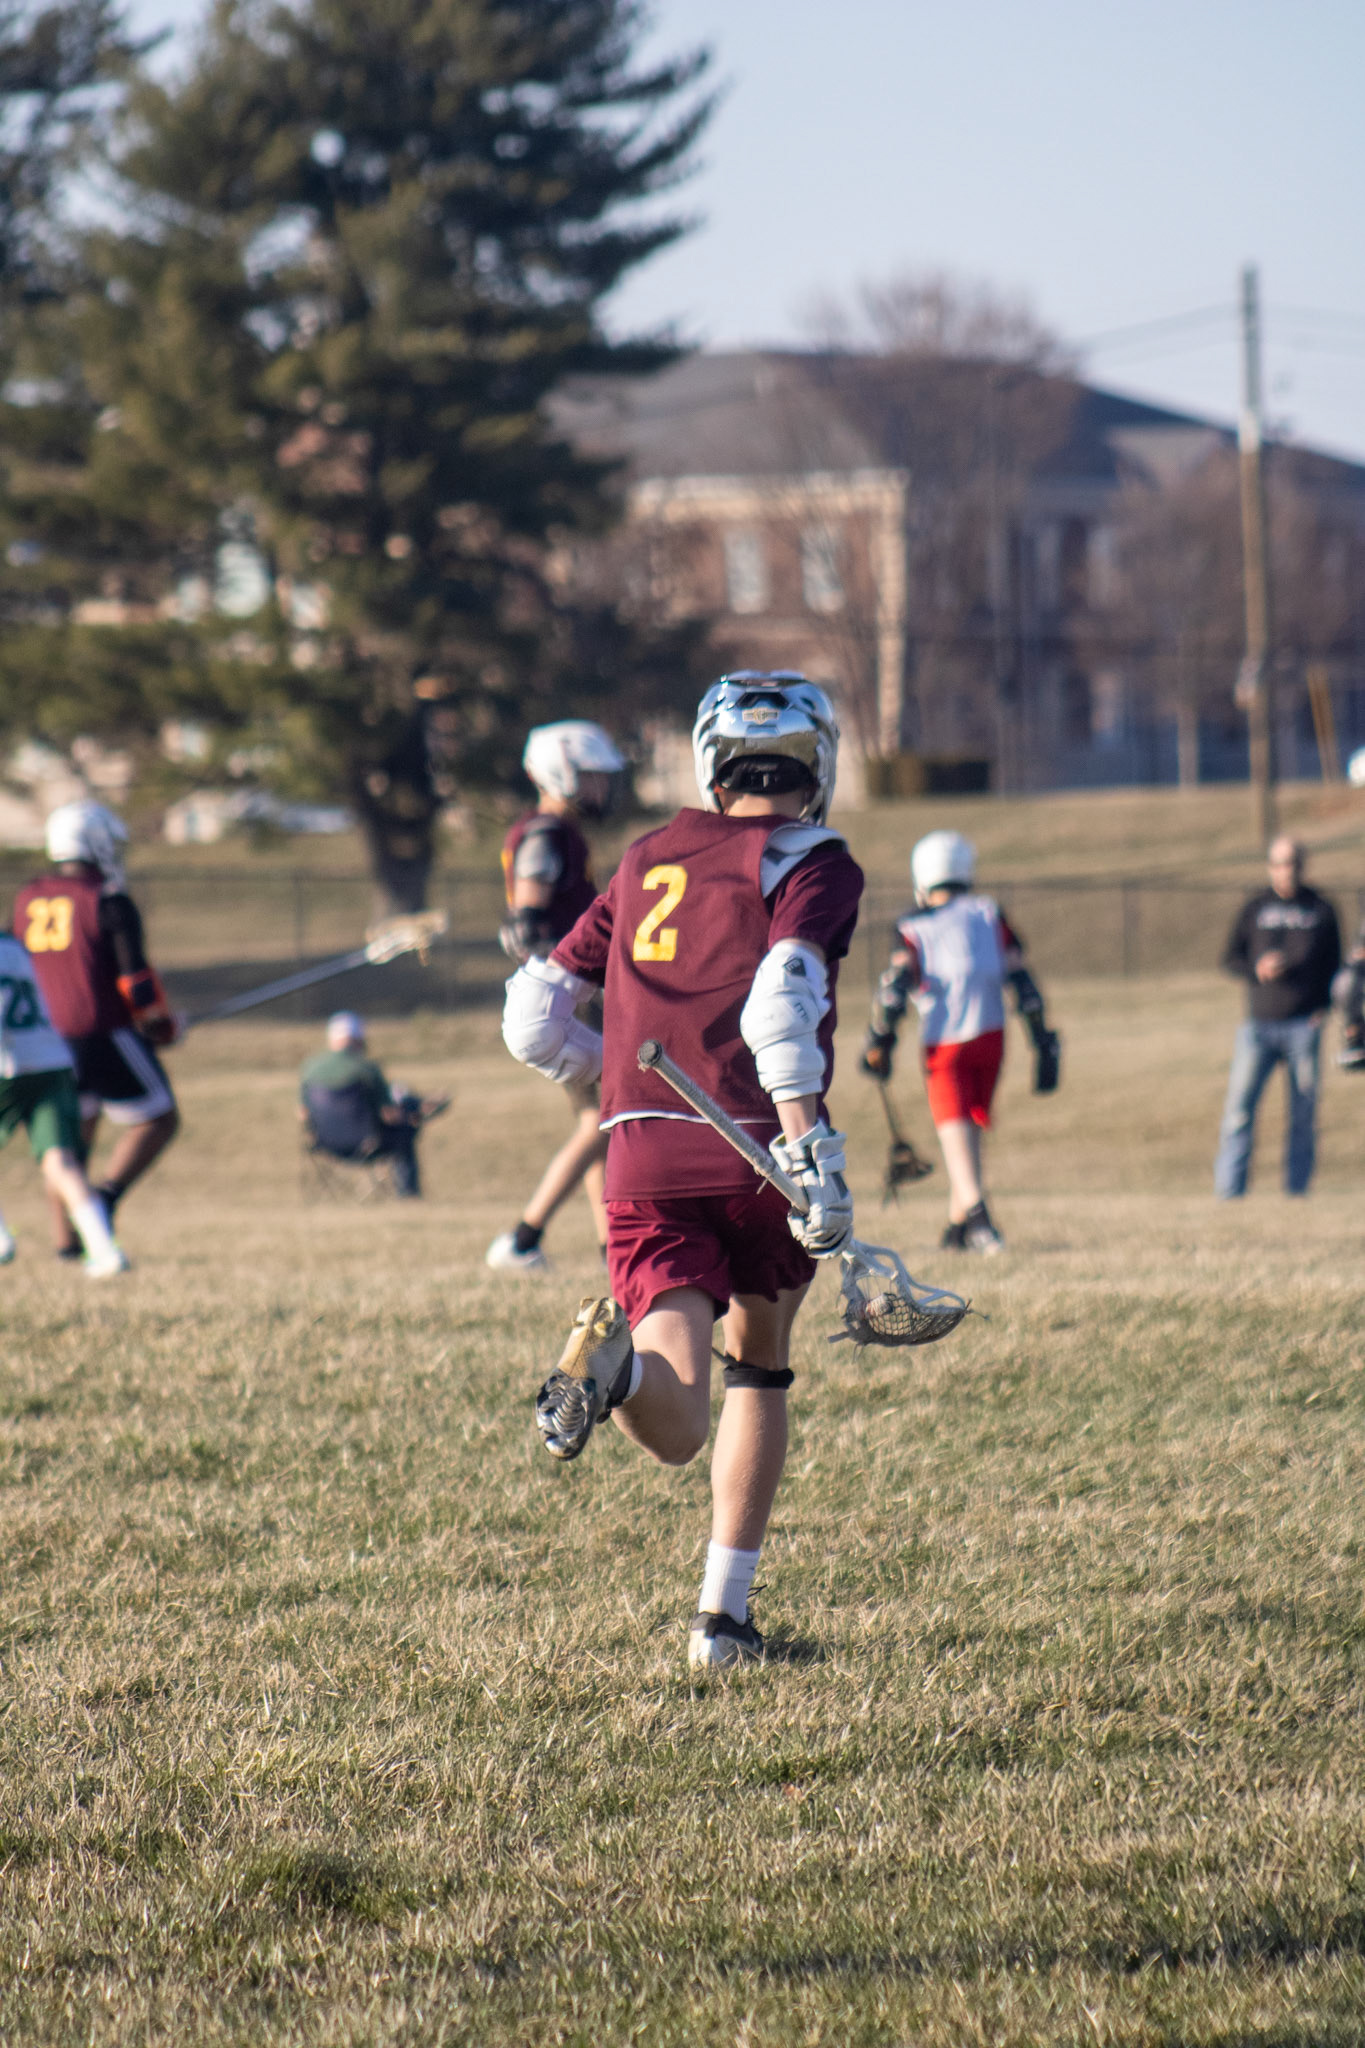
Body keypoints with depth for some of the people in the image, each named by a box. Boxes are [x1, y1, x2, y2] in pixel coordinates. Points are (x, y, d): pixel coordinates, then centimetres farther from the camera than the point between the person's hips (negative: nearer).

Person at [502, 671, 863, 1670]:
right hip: (757, 1154, -2)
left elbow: (533, 1018, 19)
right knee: (761, 1362, 24)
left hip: (645, 1163, 2)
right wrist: (814, 1152, -23)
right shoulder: (813, 865, 1)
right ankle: (725, 1614, 20)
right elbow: (780, 999, -18)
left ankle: (616, 1354, -41)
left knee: (676, 1429, -6)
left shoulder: (648, 860, 17)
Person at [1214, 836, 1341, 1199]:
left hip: (1304, 1025, 0)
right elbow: (1230, 958, 12)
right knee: (1239, 1107, -9)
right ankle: (1229, 1192, -8)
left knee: (1304, 1114, 0)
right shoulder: (1255, 908, 10)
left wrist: (1323, 1006, -2)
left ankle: (1296, 1191, 6)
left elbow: (1334, 965, 14)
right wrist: (1256, 969, -9)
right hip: (1259, 1024, 0)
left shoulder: (1320, 910, 10)